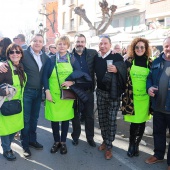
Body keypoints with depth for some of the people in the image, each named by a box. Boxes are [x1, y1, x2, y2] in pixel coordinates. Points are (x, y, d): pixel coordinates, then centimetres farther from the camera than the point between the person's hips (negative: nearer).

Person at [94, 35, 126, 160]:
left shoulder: (117, 57, -7)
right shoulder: (96, 58, 5)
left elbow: (124, 72, -10)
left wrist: (116, 70, -29)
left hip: (113, 93, -4)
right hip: (100, 92, 4)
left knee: (111, 120, 0)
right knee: (102, 118, 12)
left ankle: (109, 147, 11)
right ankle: (105, 140, 30)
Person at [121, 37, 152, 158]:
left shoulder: (150, 63, 5)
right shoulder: (129, 61, 1)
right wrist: (126, 96, -7)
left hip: (145, 98, 2)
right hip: (132, 97, -2)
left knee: (142, 122, 10)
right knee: (134, 122, -2)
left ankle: (136, 145, 30)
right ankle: (131, 145, 22)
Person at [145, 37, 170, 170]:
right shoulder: (156, 62, 7)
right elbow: (150, 77, 13)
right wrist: (149, 87, -7)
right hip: (158, 105, 5)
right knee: (158, 131, 19)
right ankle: (158, 154, 39)